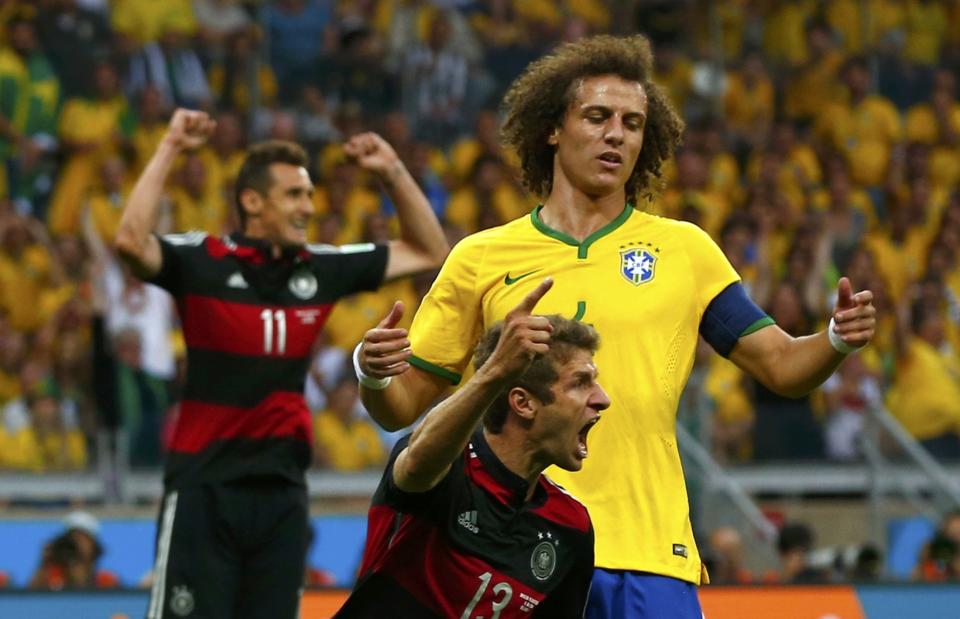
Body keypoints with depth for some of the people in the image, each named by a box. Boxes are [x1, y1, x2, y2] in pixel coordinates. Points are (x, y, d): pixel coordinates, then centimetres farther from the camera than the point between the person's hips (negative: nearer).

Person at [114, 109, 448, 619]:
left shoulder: (322, 269, 7)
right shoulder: (202, 261, -6)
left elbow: (429, 252, 16)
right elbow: (131, 241, -26)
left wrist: (394, 174, 6)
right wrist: (168, 150, -22)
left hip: (282, 487, 5)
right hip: (205, 486, -5)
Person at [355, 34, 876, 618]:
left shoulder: (683, 248, 10)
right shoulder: (481, 258, 8)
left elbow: (782, 366, 8)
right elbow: (403, 406, 10)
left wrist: (837, 341, -12)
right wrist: (374, 375, -12)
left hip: (651, 557, 0)